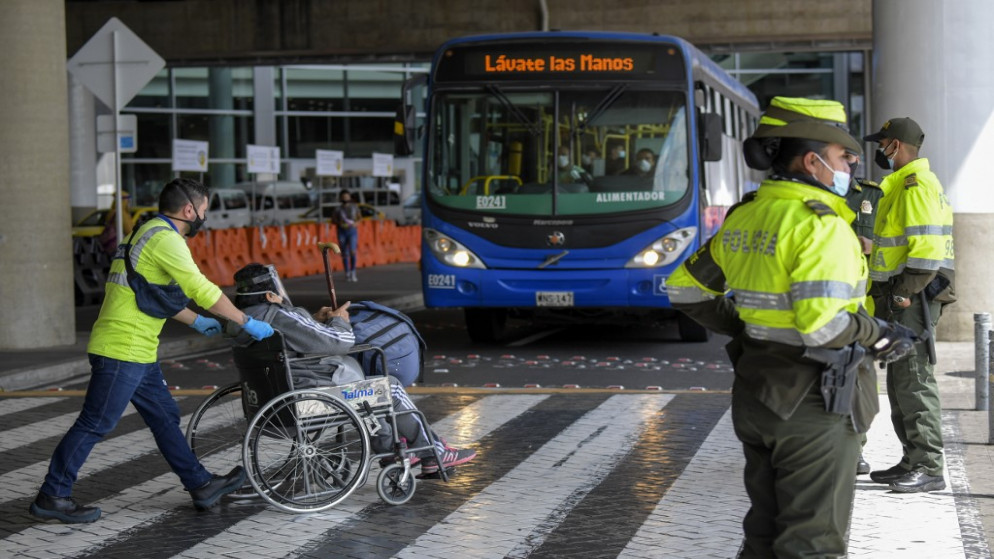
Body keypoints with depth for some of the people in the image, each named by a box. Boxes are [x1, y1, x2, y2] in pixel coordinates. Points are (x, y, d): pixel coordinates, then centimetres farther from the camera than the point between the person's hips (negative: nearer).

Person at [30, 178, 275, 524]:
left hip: (138, 352, 11)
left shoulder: (151, 234, 17)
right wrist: (247, 322, -11)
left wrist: (195, 322, 32)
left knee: (165, 417, 14)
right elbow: (202, 290, -18)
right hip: (123, 351, -11)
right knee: (94, 424, -4)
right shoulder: (165, 239, -15)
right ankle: (52, 497, 3)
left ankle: (201, 485, 21)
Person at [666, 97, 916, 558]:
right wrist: (878, 337, -12)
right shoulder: (820, 224, -18)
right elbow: (823, 323, -28)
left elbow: (685, 288, 14)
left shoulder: (744, 218, 7)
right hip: (813, 399, -8)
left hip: (754, 393, 8)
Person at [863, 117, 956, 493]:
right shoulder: (902, 185, 19)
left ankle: (929, 468, -7)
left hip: (914, 298, -11)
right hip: (903, 298, 11)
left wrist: (903, 293, -21)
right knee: (901, 381, 14)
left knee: (915, 381, -9)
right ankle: (914, 461, 21)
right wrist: (889, 295, 20)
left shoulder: (917, 185, -15)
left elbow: (926, 247, -24)